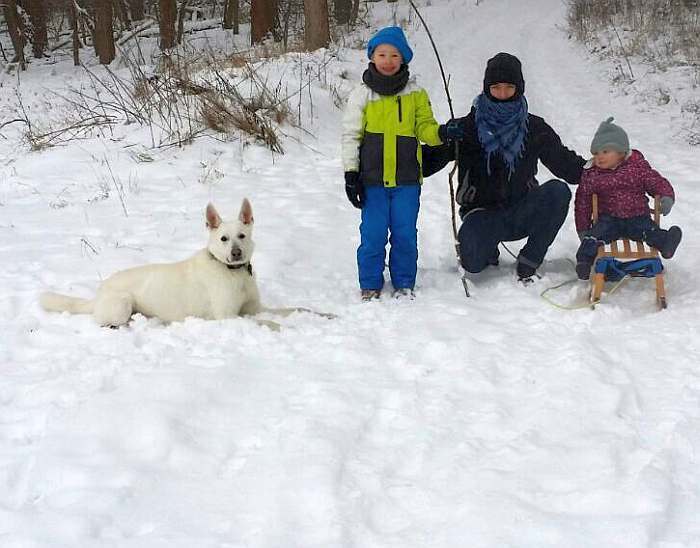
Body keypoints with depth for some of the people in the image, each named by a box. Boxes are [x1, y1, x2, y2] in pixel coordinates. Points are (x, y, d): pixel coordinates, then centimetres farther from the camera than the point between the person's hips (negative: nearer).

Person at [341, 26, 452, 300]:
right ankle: (370, 286, 15)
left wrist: (442, 132, -16)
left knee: (405, 234, 5)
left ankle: (404, 283, 19)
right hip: (372, 178, -1)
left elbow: (425, 128, 6)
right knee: (373, 234, 1)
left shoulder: (416, 94, 5)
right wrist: (351, 174, -2)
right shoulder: (361, 94, 2)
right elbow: (351, 136, 3)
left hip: (407, 179, 1)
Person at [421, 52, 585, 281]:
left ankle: (528, 262, -13)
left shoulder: (534, 128, 5)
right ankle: (487, 247, 11)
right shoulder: (467, 128, -1)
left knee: (558, 191, -26)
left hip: (520, 214, 2)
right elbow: (428, 161, -4)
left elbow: (565, 163, 10)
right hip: (481, 213, -2)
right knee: (473, 261, -31)